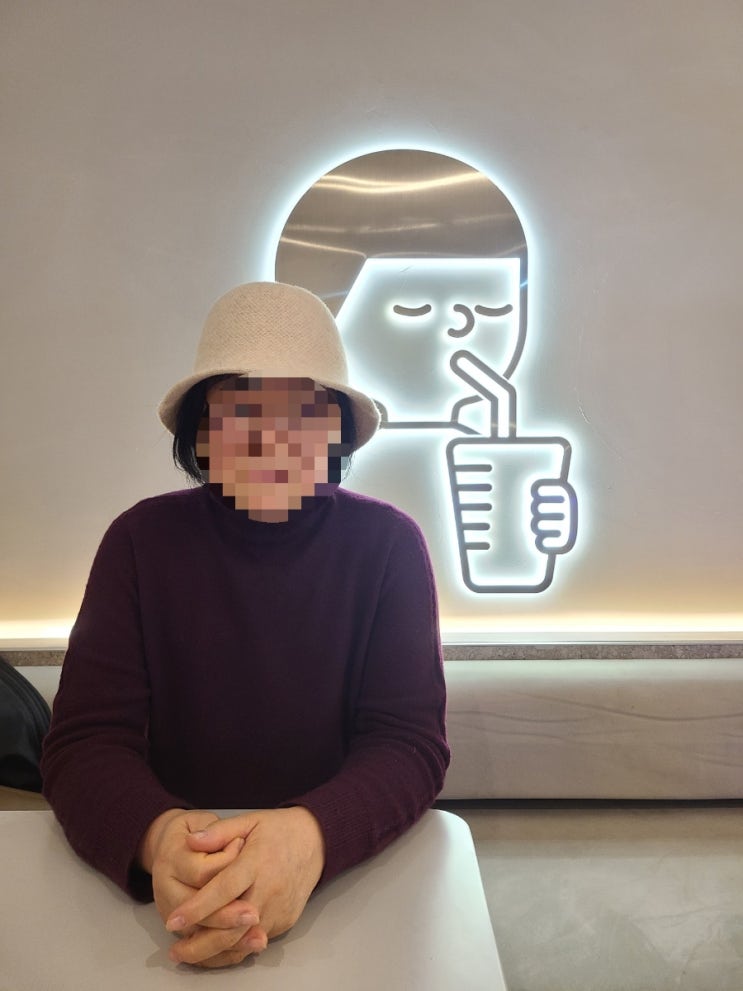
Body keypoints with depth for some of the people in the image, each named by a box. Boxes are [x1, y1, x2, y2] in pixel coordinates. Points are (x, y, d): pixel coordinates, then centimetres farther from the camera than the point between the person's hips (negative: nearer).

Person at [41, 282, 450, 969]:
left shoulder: (388, 544, -6)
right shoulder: (142, 541, -4)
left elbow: (412, 742, -10)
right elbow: (86, 740, -8)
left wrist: (310, 835, -30)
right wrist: (157, 836, -29)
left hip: (352, 864, 0)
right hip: (173, 875, 0)